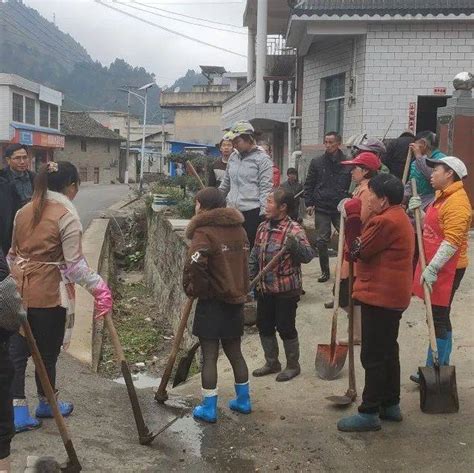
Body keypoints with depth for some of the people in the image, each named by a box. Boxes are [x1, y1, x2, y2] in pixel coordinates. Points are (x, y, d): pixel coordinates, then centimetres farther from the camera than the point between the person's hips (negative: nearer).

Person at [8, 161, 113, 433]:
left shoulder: (25, 211, 9)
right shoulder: (67, 215, -12)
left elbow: (14, 252, 16)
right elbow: (75, 263, -16)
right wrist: (99, 287, -11)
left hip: (20, 290, 6)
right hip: (49, 293, -6)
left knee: (17, 350, 9)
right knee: (48, 352, 11)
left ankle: (18, 412, 11)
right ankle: (46, 404, 28)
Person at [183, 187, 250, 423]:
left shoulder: (204, 231, -16)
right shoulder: (239, 229, 7)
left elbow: (195, 264, -30)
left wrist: (194, 289, -14)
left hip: (213, 301, -7)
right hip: (236, 298, 7)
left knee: (209, 355, 3)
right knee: (234, 351, 19)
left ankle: (209, 408, 10)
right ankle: (243, 400, 29)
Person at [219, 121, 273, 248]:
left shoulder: (262, 159, -4)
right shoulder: (233, 157, 14)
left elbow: (266, 188, -8)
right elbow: (225, 183, 24)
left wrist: (263, 213, -14)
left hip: (252, 212, -6)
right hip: (232, 211, 6)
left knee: (251, 247, -2)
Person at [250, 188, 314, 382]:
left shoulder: (294, 230, -15)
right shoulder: (263, 228, 5)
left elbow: (308, 256, -26)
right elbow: (255, 257, 14)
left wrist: (295, 245, -44)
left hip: (286, 290, -7)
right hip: (265, 289, 7)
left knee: (286, 328, 3)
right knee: (264, 327, 14)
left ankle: (293, 366, 22)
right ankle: (272, 363, 32)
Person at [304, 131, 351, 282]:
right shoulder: (317, 162, 5)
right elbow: (309, 184, 8)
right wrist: (309, 203, 0)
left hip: (341, 208, -1)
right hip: (321, 209, 2)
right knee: (321, 241, 4)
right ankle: (325, 271, 17)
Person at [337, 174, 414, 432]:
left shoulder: (386, 221, -20)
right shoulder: (398, 217, 14)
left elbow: (358, 250, -15)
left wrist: (352, 217, -11)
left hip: (380, 297, -11)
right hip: (393, 296, 11)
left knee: (373, 356, -4)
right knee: (388, 352, 18)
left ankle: (369, 413, 3)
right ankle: (391, 404, 28)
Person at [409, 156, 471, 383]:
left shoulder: (457, 202, -18)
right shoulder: (441, 196, 13)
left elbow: (452, 241, -25)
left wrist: (432, 268, -27)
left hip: (447, 269, -10)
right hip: (435, 265, 10)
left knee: (438, 318, -3)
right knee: (439, 317, 16)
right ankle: (442, 365, 27)